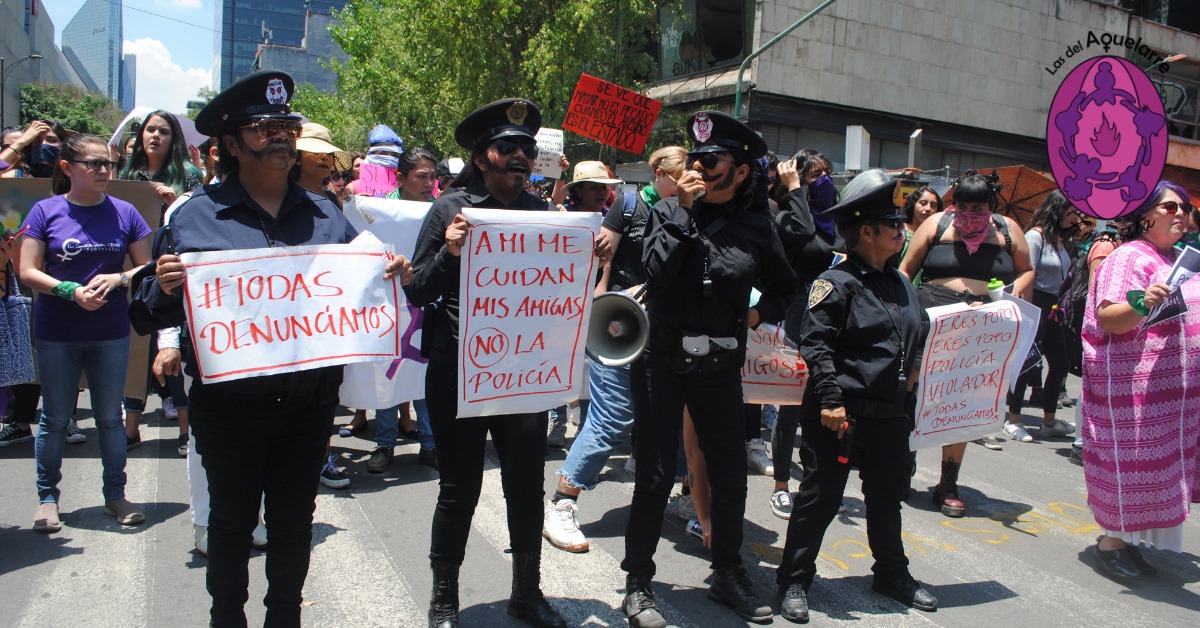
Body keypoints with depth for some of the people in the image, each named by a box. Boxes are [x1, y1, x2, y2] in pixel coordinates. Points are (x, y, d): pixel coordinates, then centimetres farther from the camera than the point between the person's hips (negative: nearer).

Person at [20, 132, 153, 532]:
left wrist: (117, 278, -15)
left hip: (111, 333, 1)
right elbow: (28, 271, -6)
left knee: (110, 416, 10)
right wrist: (71, 291, -20)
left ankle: (115, 495, 22)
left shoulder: (124, 212, 1)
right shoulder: (46, 211, -3)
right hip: (57, 334, -1)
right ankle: (47, 497, 23)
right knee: (55, 419, 9)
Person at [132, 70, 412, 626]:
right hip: (230, 399, -2)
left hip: (311, 398, 2)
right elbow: (159, 310, 2)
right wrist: (165, 287, -20)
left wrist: (394, 277, -7)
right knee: (231, 519, 13)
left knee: (294, 521, 15)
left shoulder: (325, 214, 8)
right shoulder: (198, 216, -1)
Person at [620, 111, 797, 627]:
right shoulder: (668, 212, 0)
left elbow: (785, 287, 19)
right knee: (655, 477, 3)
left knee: (730, 476, 12)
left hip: (721, 369, 2)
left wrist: (760, 313, 2)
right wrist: (683, 210, -15)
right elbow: (657, 271, -17)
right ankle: (638, 582, 19)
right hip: (663, 363, -2)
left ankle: (728, 574, 33)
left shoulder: (756, 228, 4)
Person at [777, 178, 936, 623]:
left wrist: (908, 397, 17)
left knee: (887, 496, 20)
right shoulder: (837, 283, -12)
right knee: (821, 498, 2)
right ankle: (794, 581, 15)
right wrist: (830, 398, -23)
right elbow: (815, 343, -18)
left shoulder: (901, 284, 12)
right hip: (842, 413, -7)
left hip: (891, 414, 8)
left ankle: (892, 574, 39)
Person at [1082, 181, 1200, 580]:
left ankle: (1125, 539, 23)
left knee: (1156, 464, 12)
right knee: (1130, 458, -5)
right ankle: (1111, 542, 7)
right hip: (1134, 381, -9)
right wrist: (1141, 303, -38)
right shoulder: (1130, 258, -12)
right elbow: (1109, 320, -22)